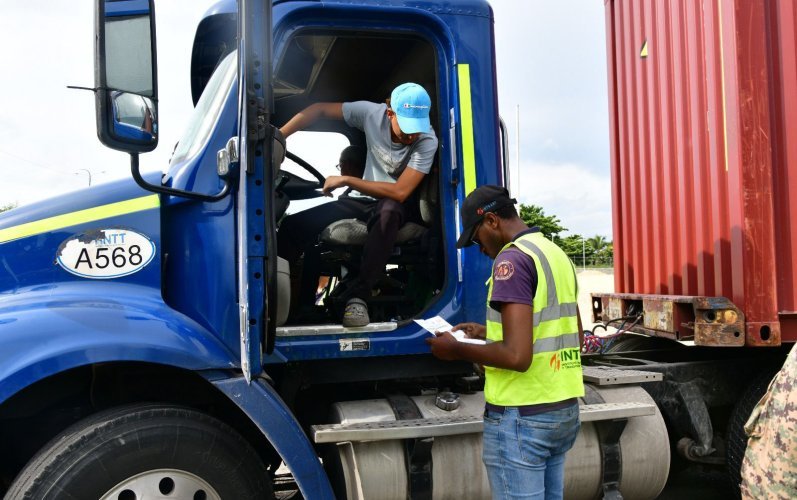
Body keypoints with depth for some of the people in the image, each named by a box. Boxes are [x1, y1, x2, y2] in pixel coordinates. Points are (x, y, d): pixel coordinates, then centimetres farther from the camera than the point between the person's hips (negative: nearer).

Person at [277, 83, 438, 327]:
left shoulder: (427, 141, -24)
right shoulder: (372, 113, -16)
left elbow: (400, 192, -29)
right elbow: (319, 109, -4)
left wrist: (345, 180, -25)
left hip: (396, 206, -3)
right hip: (363, 199, 3)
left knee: (388, 210, -41)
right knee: (293, 225, -14)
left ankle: (358, 295, -37)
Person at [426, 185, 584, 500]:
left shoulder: (512, 258, -15)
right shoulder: (558, 254, 12)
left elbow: (516, 355, -23)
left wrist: (457, 350, -8)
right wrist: (490, 332, 20)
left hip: (522, 415, -9)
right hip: (565, 408, 9)